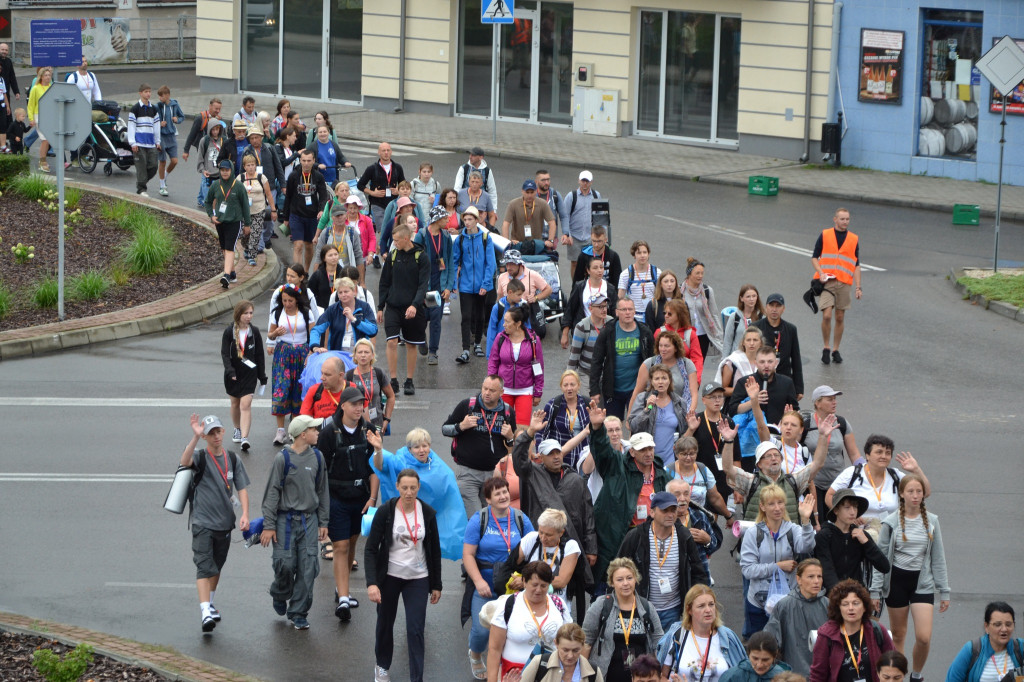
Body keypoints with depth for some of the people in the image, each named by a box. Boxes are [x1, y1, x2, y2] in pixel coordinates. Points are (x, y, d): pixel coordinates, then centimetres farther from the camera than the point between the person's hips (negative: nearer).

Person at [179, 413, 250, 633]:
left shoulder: (232, 459, 8)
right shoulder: (200, 457, -5)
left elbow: (242, 488, 7)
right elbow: (185, 462, -28)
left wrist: (244, 514, -7)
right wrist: (195, 437, -40)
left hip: (225, 522, 5)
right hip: (202, 521, -5)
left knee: (217, 566, 16)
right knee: (205, 566, -13)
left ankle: (209, 604, 34)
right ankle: (205, 612, -21)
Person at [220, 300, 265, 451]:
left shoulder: (254, 331, -1)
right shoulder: (229, 332, -6)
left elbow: (259, 354, 6)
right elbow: (225, 353, -9)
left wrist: (262, 376, 7)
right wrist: (230, 371, -23)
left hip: (249, 374, -1)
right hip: (233, 374, 1)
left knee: (245, 405, -12)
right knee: (235, 403, 16)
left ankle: (244, 438, -19)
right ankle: (237, 429, 39)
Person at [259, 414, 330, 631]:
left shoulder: (317, 457, 6)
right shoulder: (283, 458, -8)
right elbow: (272, 492, -6)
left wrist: (323, 522, 12)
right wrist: (269, 525, -9)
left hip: (309, 520, 4)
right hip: (285, 519, -4)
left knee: (307, 568, -2)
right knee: (285, 563, -5)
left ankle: (299, 613, 8)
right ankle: (280, 595, 27)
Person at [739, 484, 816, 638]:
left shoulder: (793, 530, 1)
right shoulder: (753, 533, 0)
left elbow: (806, 547, -21)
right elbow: (747, 570, -7)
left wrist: (805, 520, -35)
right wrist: (778, 566, -14)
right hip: (758, 602, 0)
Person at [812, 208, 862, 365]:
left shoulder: (854, 239, 8)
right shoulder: (825, 235, 4)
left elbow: (856, 265, 10)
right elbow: (814, 257, 8)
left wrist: (858, 287, 3)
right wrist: (821, 273, -10)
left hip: (844, 284, 2)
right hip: (827, 282, -2)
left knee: (840, 318, 5)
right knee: (826, 316, -12)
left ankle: (836, 350, 17)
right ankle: (826, 348, 5)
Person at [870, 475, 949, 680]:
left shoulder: (931, 521, 3)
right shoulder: (891, 522, -4)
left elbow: (938, 558, 8)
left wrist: (944, 591, 7)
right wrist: (875, 591, -4)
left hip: (922, 582, 1)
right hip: (896, 581, -1)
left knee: (924, 637, -10)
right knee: (898, 636, 8)